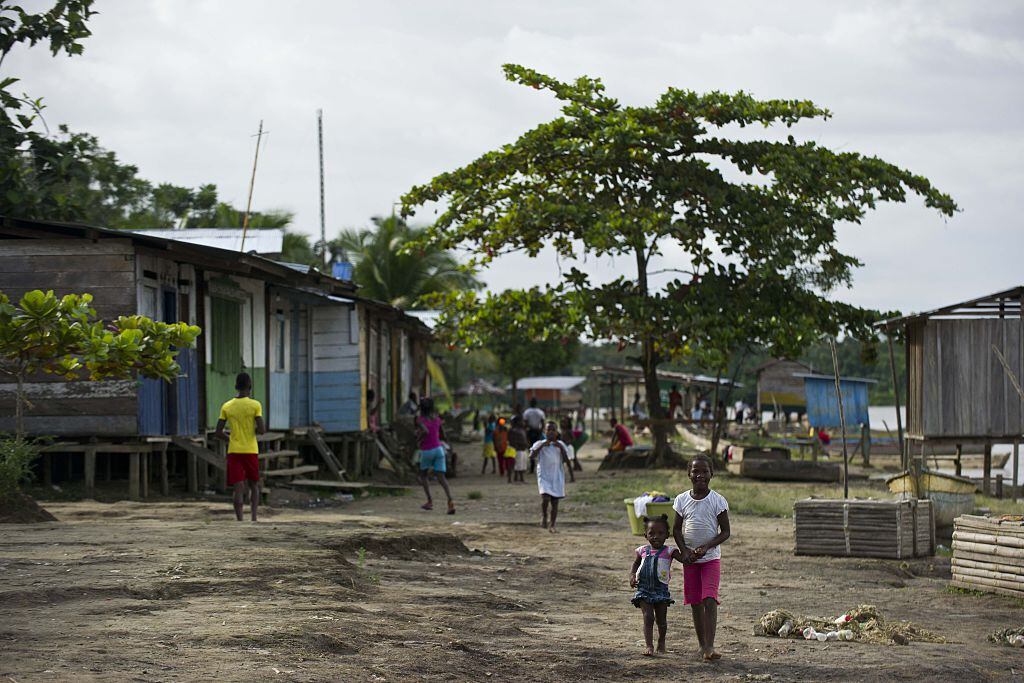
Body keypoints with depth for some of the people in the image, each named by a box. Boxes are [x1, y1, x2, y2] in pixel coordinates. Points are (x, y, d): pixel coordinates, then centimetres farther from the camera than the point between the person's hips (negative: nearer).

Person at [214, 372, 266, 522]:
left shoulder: (226, 407, 3)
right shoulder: (255, 405, -5)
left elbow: (218, 433, 1)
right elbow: (262, 430, -12)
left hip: (234, 451, 1)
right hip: (251, 451, -1)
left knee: (238, 488, -3)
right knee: (254, 485, 16)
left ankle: (239, 520, -12)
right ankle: (254, 516, 4)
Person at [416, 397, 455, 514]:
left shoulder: (420, 420, -10)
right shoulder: (437, 419, 6)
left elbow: (425, 431, -30)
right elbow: (442, 435, 16)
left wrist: (419, 438, -11)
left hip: (426, 452, -3)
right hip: (438, 449, 3)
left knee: (422, 475, 22)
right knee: (441, 478, -5)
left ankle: (430, 501, 13)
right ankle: (450, 501, -28)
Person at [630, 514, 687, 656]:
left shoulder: (669, 552, -4)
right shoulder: (643, 551, 5)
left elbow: (684, 559, -16)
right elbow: (635, 564, 22)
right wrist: (632, 576, 6)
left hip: (661, 589, -1)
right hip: (644, 589, 1)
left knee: (661, 619, 8)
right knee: (648, 617, -9)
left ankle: (661, 642, 34)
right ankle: (649, 646, -10)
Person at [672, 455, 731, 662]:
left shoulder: (718, 501, -7)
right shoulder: (682, 500, 1)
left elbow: (725, 532, -4)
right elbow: (677, 529, 7)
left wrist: (706, 547, -18)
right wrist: (685, 551, -9)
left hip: (711, 557, -3)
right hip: (689, 559, 3)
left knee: (710, 600, -15)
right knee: (695, 603, 8)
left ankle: (709, 647, -21)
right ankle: (702, 645, 20)